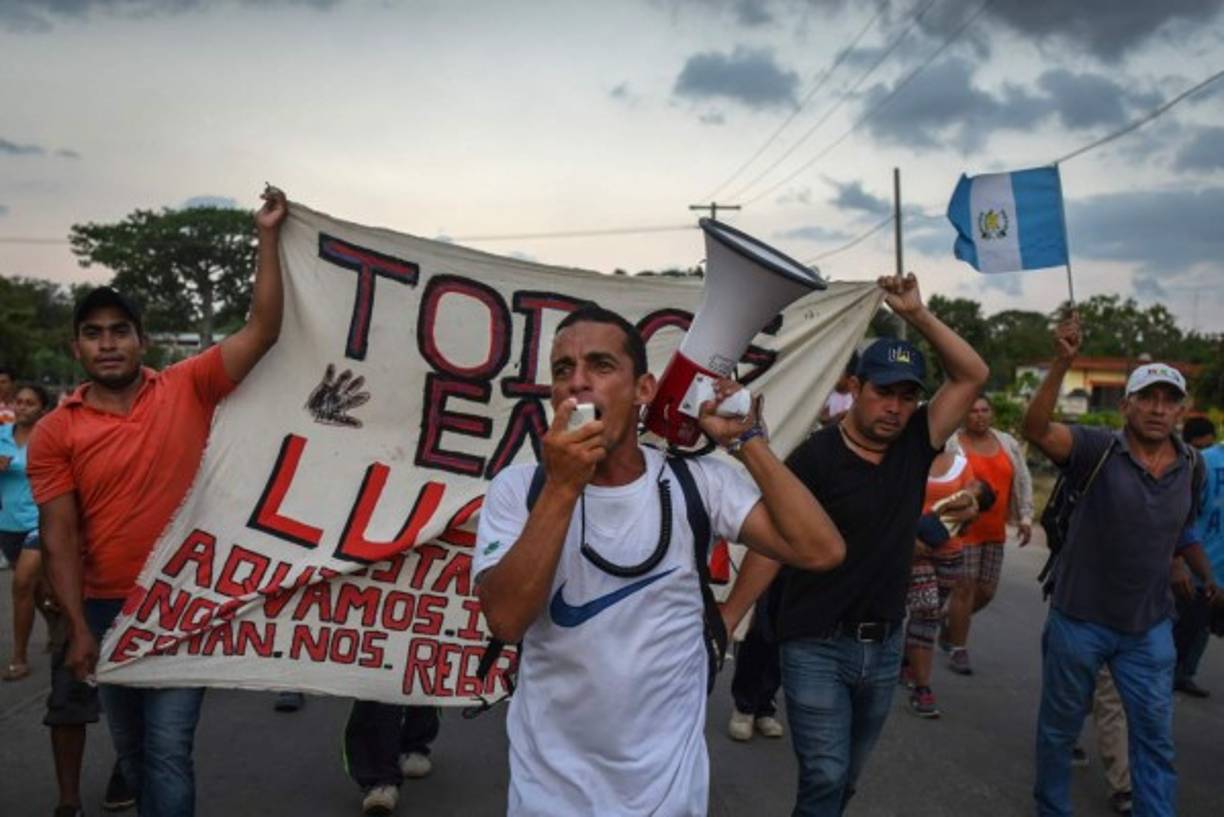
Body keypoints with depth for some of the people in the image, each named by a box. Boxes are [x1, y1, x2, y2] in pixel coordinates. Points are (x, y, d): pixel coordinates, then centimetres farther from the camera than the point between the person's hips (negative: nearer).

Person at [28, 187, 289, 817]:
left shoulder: (188, 389, -4)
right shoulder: (54, 433, -2)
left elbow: (262, 331, -11)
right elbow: (59, 536, -5)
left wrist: (267, 238, -14)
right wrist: (78, 627, -10)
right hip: (105, 608, 3)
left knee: (168, 750, -1)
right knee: (130, 748, 20)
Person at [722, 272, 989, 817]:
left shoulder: (915, 446, 0)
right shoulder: (815, 457, -14)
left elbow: (973, 375, -2)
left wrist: (917, 314, -11)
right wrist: (725, 622, -17)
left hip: (884, 645, 5)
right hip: (817, 646, -5)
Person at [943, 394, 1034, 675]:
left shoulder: (1008, 444, 9)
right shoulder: (951, 444, -7)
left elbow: (1023, 481, 15)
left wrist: (1025, 517, 8)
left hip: (995, 531, 6)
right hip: (963, 528, -6)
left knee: (986, 590, 9)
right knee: (966, 589, -5)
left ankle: (950, 623, 34)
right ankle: (958, 650, 8)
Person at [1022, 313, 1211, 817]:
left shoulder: (1193, 467, 1)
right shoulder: (1097, 450, -15)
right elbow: (1036, 429, -34)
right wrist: (1062, 364, -46)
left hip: (1150, 628, 3)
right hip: (1079, 620, -3)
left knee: (1155, 738, 10)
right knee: (1059, 728, 14)